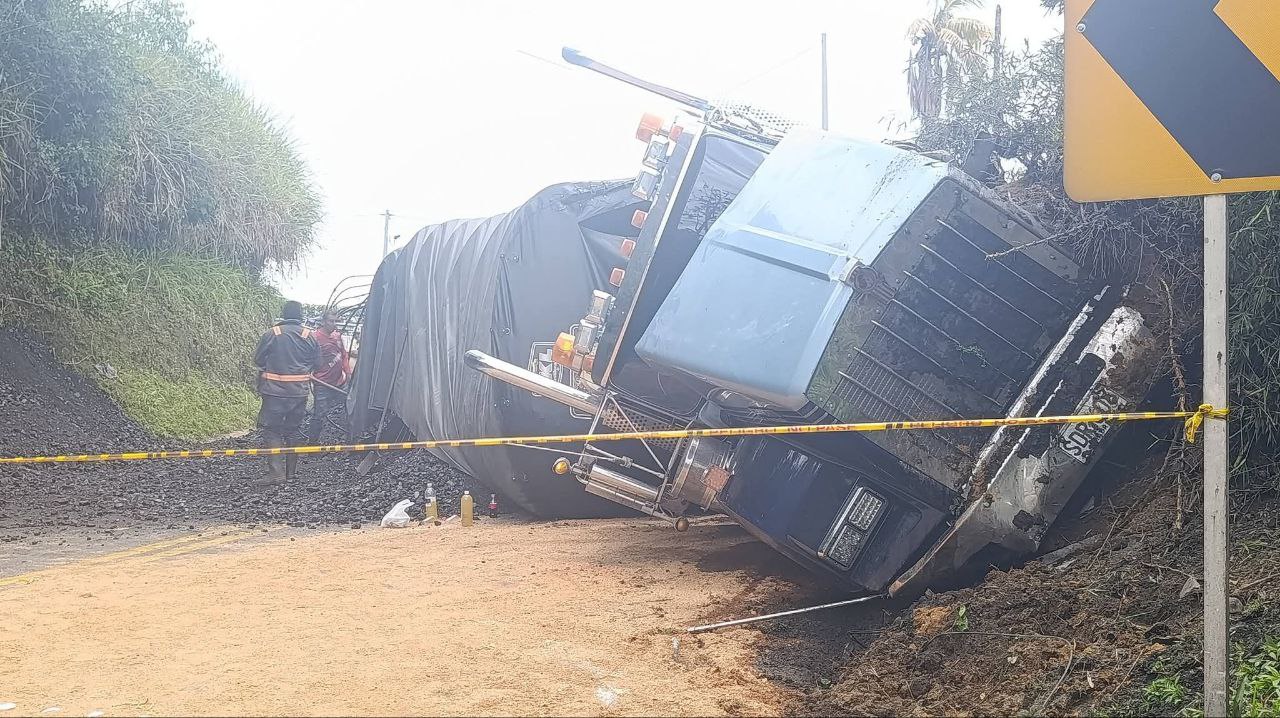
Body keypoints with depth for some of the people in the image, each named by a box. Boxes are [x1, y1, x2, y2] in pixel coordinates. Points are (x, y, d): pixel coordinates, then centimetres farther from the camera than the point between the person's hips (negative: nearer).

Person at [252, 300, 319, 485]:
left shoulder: (271, 334, -7)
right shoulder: (309, 336, 0)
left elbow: (258, 360, 0)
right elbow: (316, 361, 7)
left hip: (274, 390, -3)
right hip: (300, 391, 3)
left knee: (271, 430, 0)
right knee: (294, 430, 14)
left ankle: (276, 472, -12)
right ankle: (291, 471, 19)